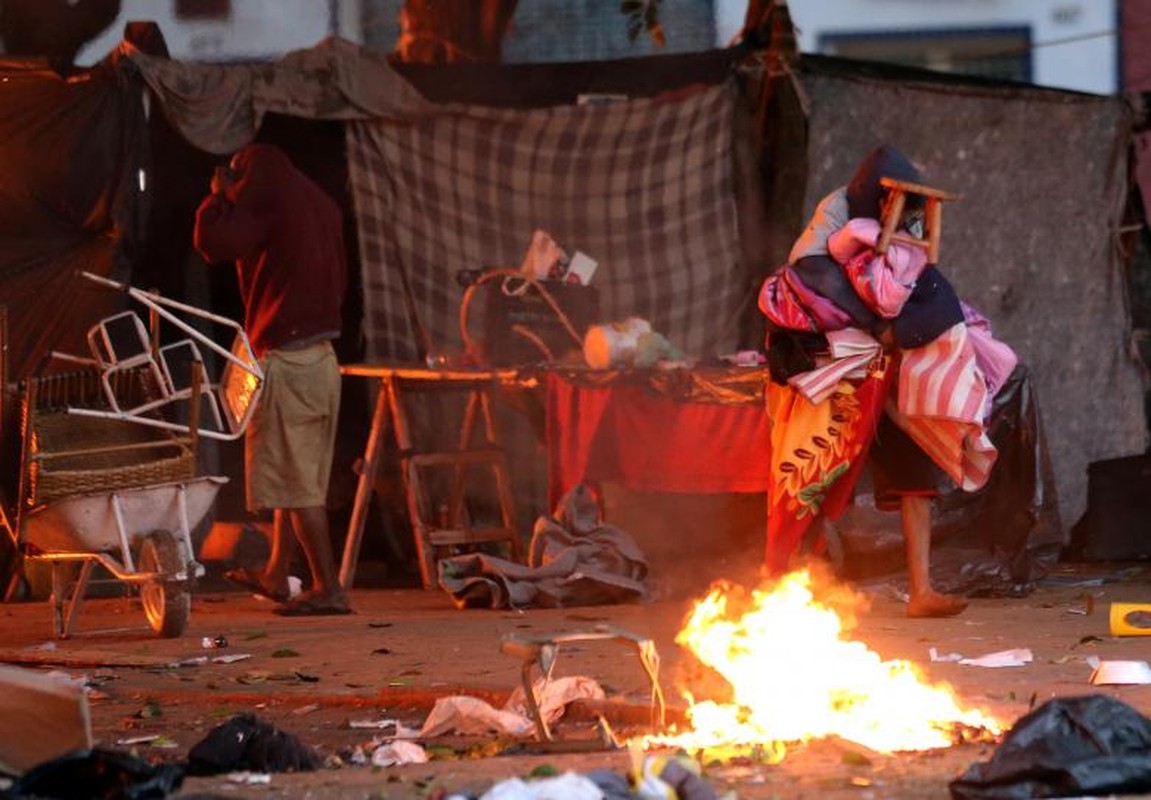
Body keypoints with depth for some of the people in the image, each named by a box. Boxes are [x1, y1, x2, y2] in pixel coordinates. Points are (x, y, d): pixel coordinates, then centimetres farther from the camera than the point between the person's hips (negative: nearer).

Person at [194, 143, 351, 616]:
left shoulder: (264, 201, -10)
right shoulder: (320, 205, 15)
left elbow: (214, 243, -18)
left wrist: (219, 195, -2)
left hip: (286, 360, -9)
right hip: (322, 358, 9)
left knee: (296, 481, -7)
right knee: (298, 475, 18)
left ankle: (328, 589, -11)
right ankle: (275, 576, 31)